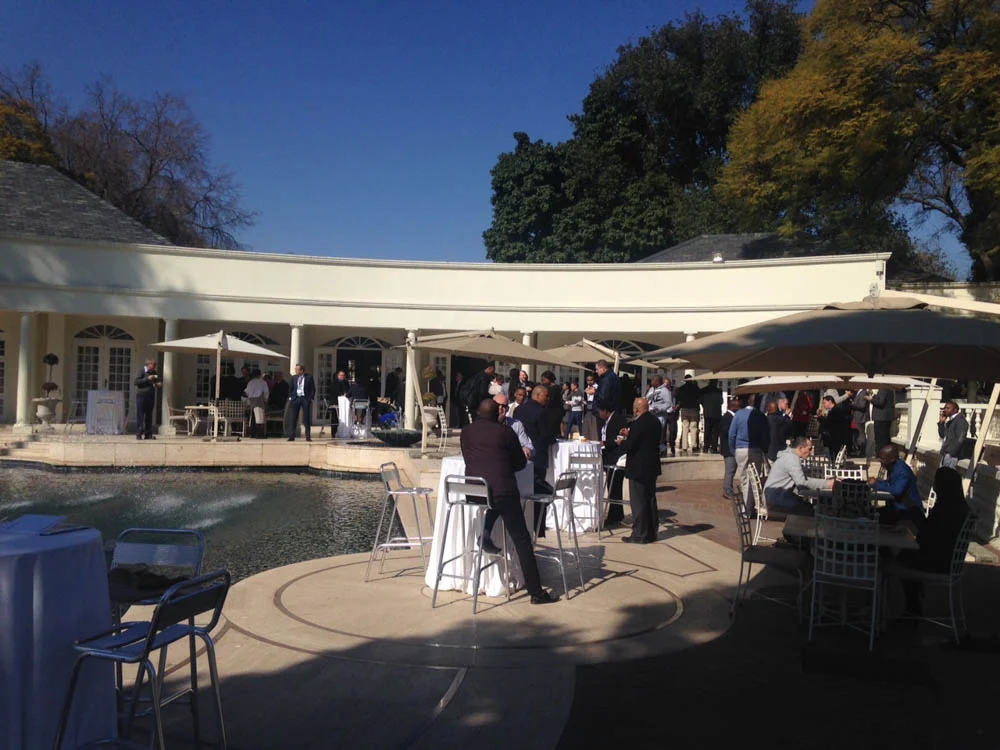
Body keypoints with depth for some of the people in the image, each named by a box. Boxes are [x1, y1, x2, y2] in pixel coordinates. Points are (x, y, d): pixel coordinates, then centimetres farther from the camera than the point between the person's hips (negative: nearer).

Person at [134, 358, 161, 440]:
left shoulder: (154, 373, 14)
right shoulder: (142, 372, -3)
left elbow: (159, 381, 25)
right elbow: (136, 382, -11)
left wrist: (159, 384, 2)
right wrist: (147, 379, -18)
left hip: (151, 396, 6)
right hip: (141, 396, -6)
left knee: (149, 416, 7)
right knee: (140, 415, -5)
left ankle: (148, 434, 10)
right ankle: (138, 434, -5)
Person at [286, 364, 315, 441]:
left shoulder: (309, 377, -1)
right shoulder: (294, 377, 8)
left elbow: (313, 389, 0)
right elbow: (290, 388, 15)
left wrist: (311, 398, -8)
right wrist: (290, 397, 5)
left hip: (305, 399, -3)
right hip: (295, 398, 3)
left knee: (306, 418, 1)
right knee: (293, 418, 1)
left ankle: (308, 437, 6)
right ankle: (291, 436, 6)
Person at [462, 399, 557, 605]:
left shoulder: (466, 432, 12)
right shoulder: (505, 432, 3)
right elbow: (520, 463, 10)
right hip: (503, 490, -3)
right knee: (521, 540, 3)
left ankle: (485, 532, 17)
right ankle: (535, 591, 2)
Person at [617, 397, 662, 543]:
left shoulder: (638, 423, -20)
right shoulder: (655, 421, 7)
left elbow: (629, 446, -21)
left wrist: (622, 442, 0)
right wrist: (629, 435, 16)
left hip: (638, 468, -9)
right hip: (652, 467, 9)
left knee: (638, 502, -1)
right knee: (650, 500, 16)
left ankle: (639, 534, 3)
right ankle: (651, 532, 24)